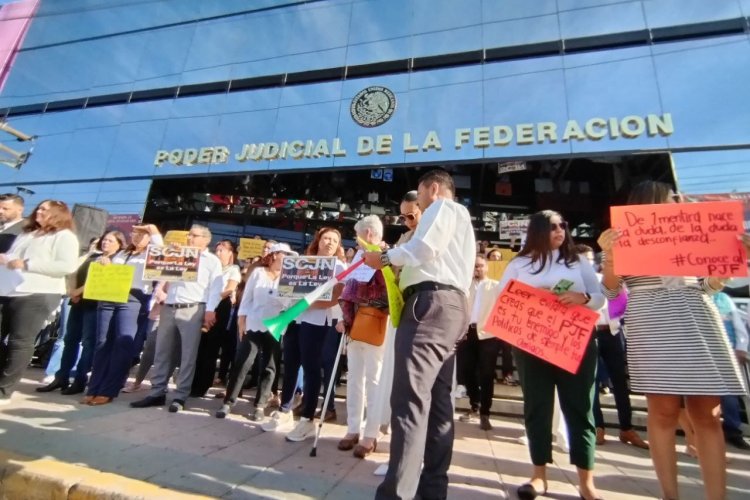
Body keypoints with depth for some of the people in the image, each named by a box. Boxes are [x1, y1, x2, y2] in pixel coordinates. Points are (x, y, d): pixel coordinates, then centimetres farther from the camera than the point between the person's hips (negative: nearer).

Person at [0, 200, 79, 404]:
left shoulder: (65, 236, -2)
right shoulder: (27, 233, 23)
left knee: (20, 342, -3)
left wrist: (27, 264, -15)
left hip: (37, 295, -8)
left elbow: (67, 266, -15)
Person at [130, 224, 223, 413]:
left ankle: (180, 397, 6)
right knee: (162, 352, 8)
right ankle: (157, 393, 18)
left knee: (188, 354, -2)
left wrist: (210, 310, -14)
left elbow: (215, 288, -4)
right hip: (169, 308, 6)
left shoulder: (212, 260, 6)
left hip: (192, 310, -5)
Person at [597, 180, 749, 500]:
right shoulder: (625, 239, 5)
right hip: (652, 329, -4)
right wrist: (608, 256, -17)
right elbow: (612, 290, -1)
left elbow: (710, 286, 22)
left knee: (708, 414, 4)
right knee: (664, 411, -2)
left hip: (699, 325, 5)